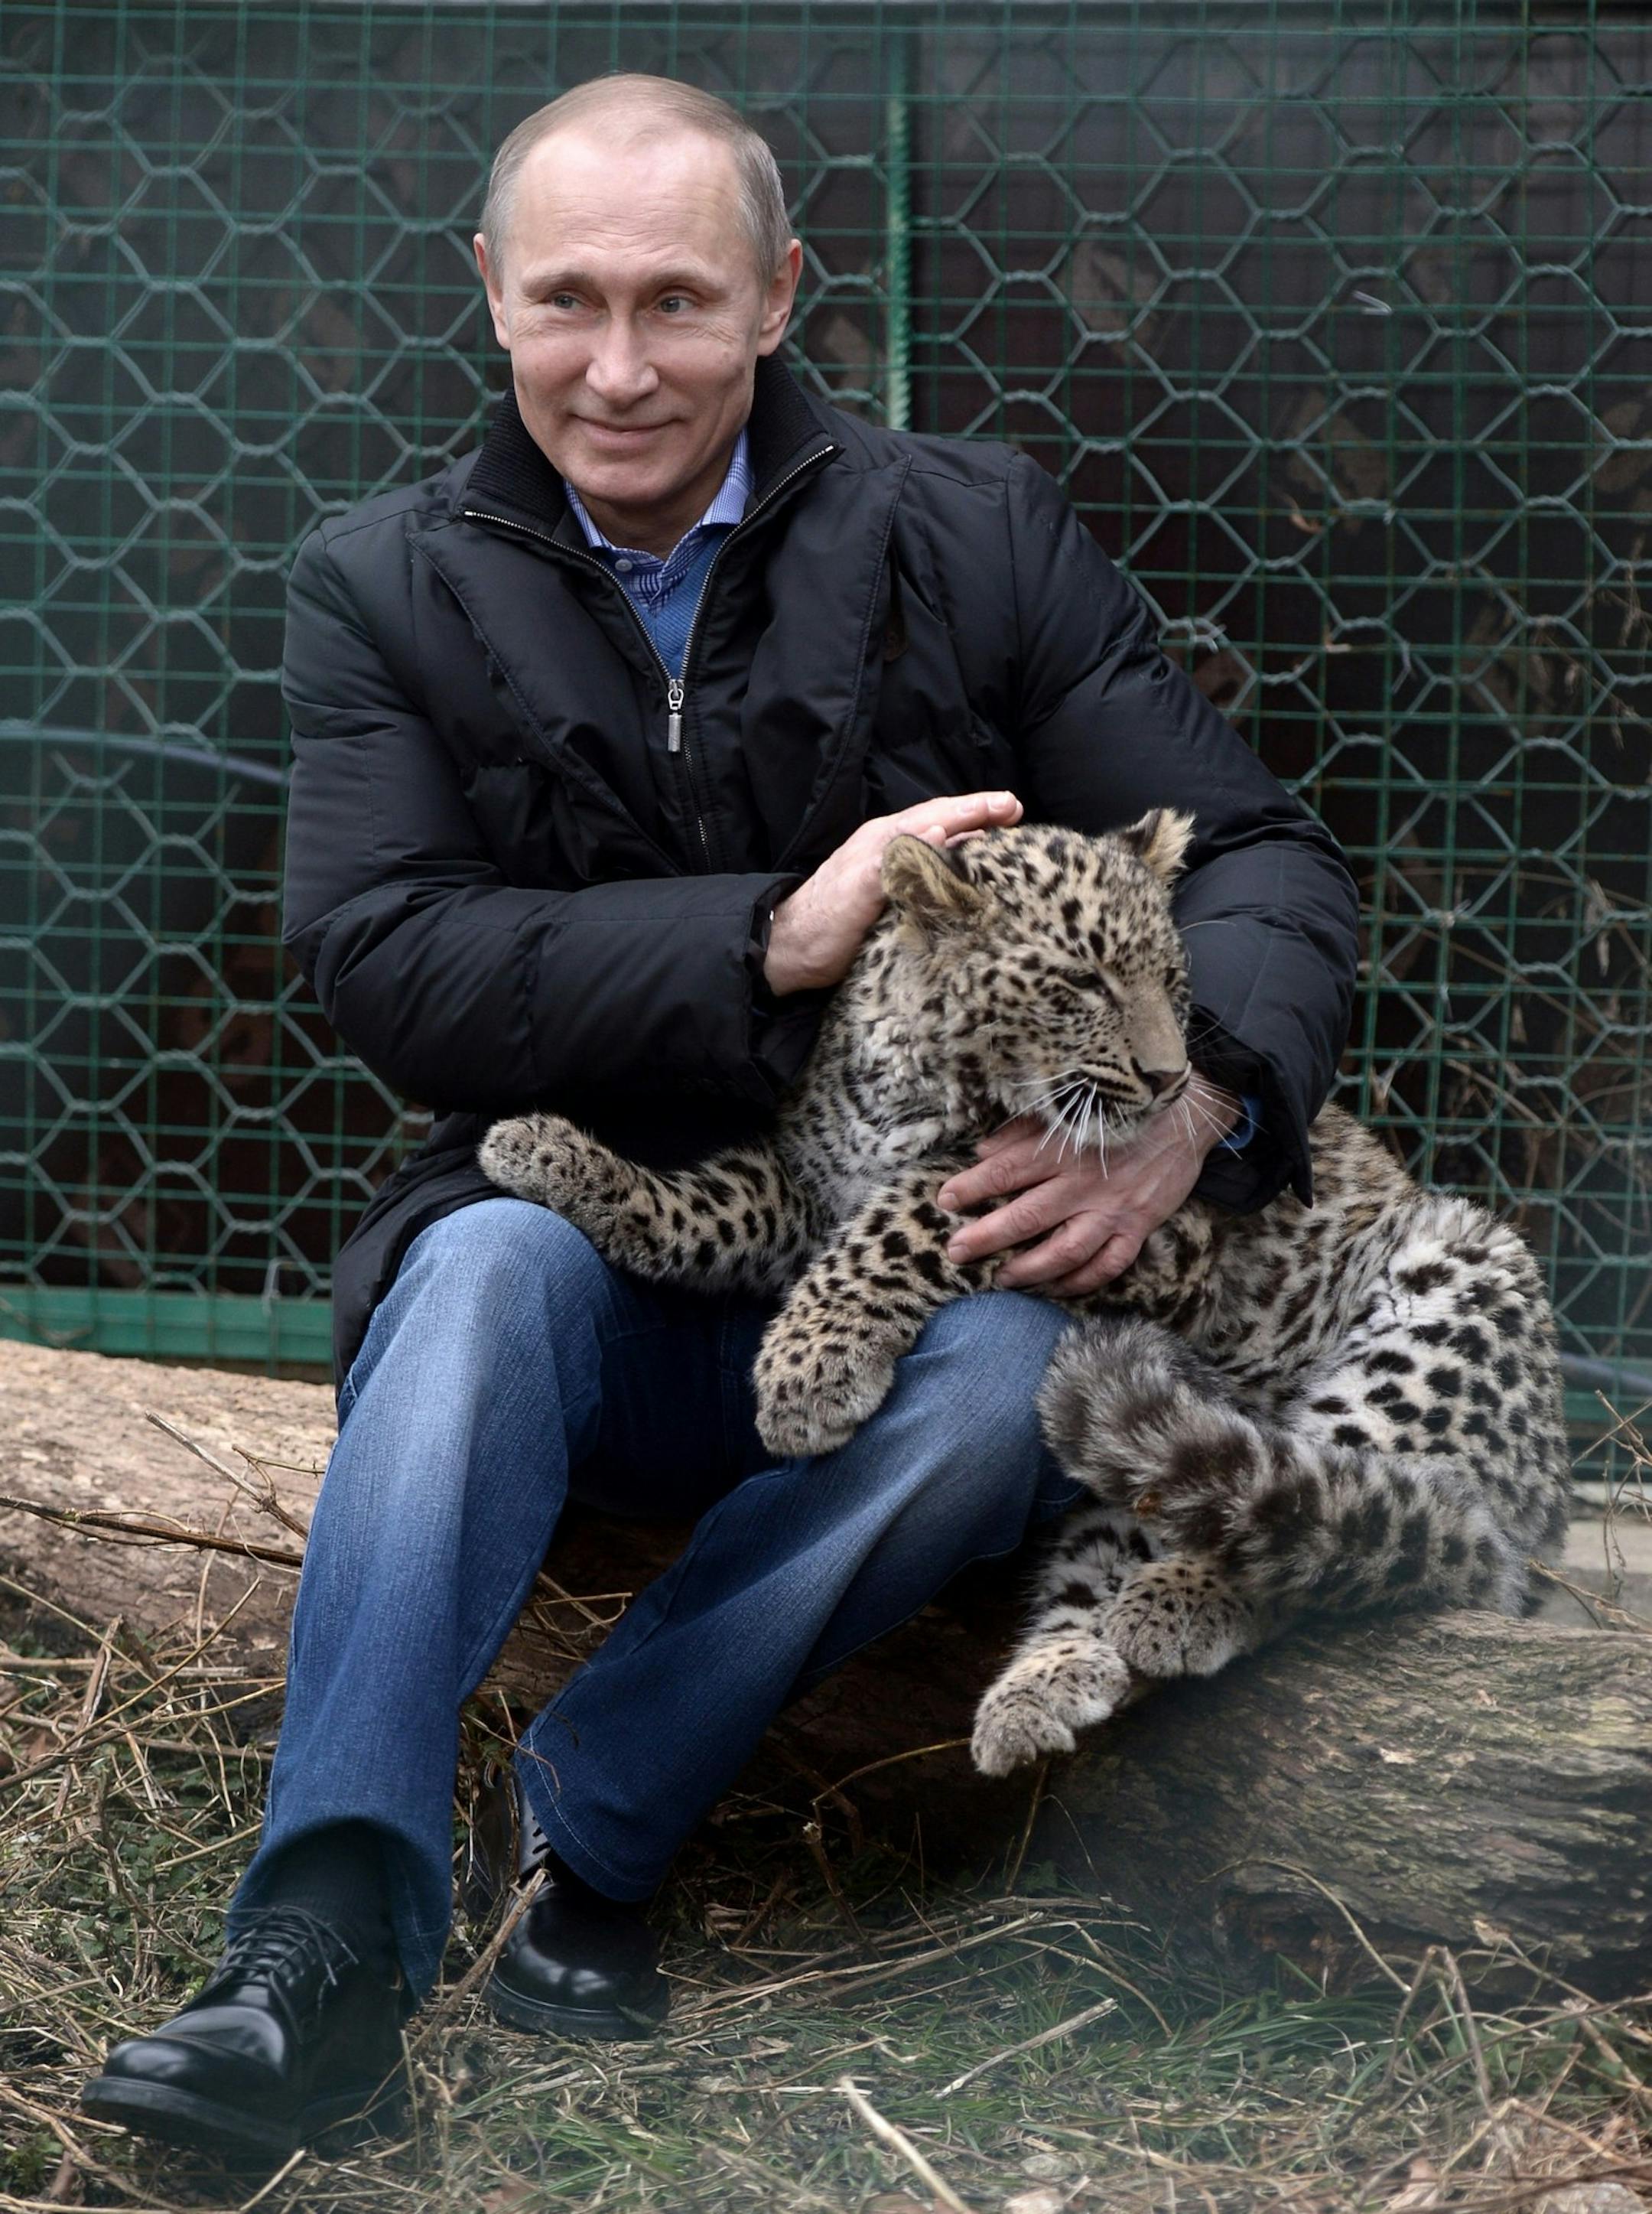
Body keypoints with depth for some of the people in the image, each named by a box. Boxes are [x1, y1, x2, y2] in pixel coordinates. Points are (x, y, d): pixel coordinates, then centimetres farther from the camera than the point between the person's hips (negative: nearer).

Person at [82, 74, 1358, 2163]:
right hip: (584, 1242, 0)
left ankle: (583, 1817, -22)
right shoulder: (385, 587, 1)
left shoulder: (976, 537, 1)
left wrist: (1191, 1110, -23)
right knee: (491, 1257, -34)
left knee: (1014, 1375, -33)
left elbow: (1262, 859, -1)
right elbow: (382, 967, -12)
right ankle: (323, 1943, -39)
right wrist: (778, 938, -24)